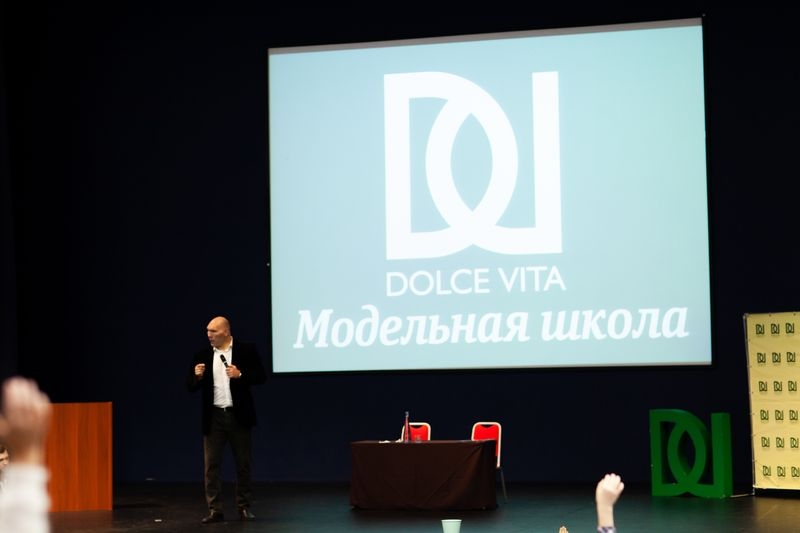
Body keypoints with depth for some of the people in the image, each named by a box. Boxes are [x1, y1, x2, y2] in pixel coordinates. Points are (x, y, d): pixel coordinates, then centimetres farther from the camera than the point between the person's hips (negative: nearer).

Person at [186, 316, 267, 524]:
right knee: (211, 465, -1)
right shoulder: (202, 355, 6)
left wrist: (240, 375, -18)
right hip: (213, 416, 2)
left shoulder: (246, 350, -1)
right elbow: (191, 386, 7)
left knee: (243, 464, 5)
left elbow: (261, 376, -3)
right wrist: (197, 376, -14)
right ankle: (215, 510, 3)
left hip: (238, 415, -2)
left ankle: (244, 507, 15)